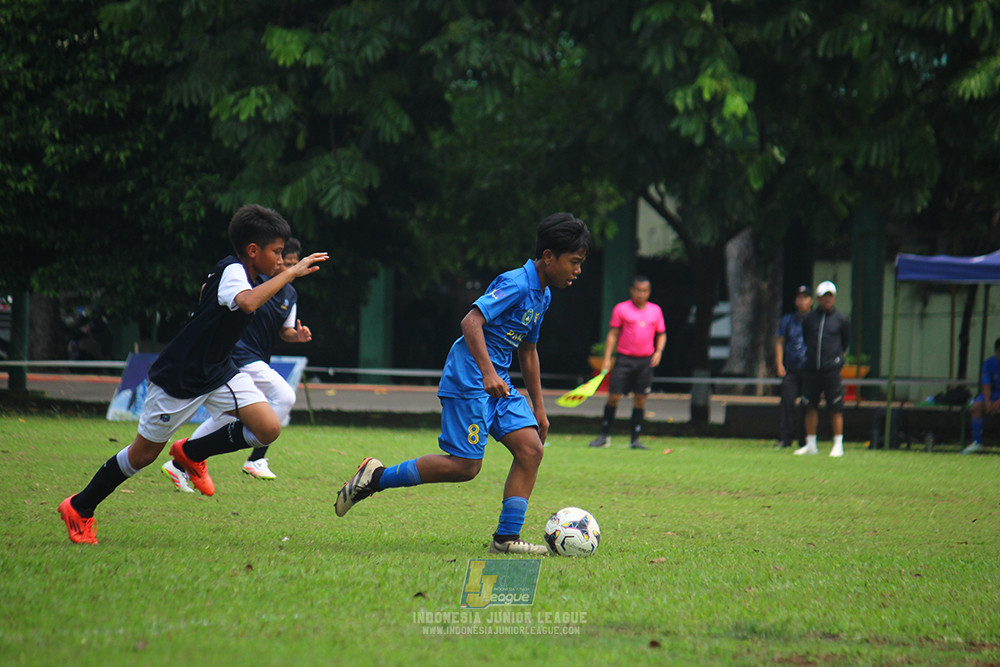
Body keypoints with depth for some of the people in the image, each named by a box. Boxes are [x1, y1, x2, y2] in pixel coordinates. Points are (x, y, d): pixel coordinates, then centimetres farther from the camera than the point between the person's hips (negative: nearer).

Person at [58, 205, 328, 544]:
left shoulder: (245, 276, 3)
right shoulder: (231, 271, -23)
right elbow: (247, 302, -47)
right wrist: (291, 273, -43)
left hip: (219, 372, 8)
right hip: (179, 377, -8)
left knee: (269, 428, -11)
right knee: (143, 454, 5)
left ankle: (192, 453, 11)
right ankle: (79, 507, 26)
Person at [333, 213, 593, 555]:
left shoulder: (542, 295, 14)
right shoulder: (515, 283, -16)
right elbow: (471, 321, -27)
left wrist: (538, 408, 27)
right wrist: (487, 372, -37)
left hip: (498, 384, 9)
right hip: (468, 381, -9)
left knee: (531, 449, -5)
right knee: (464, 466, -10)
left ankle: (506, 538, -4)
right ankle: (376, 476, 3)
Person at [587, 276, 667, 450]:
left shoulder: (655, 310, 9)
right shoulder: (621, 309, 1)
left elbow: (661, 334, 18)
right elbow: (613, 334, 2)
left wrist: (658, 351, 0)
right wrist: (607, 359, -4)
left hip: (646, 361, 2)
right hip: (625, 359, -2)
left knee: (640, 399, 2)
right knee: (613, 397, -5)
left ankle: (635, 440, 8)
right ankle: (605, 437, 6)